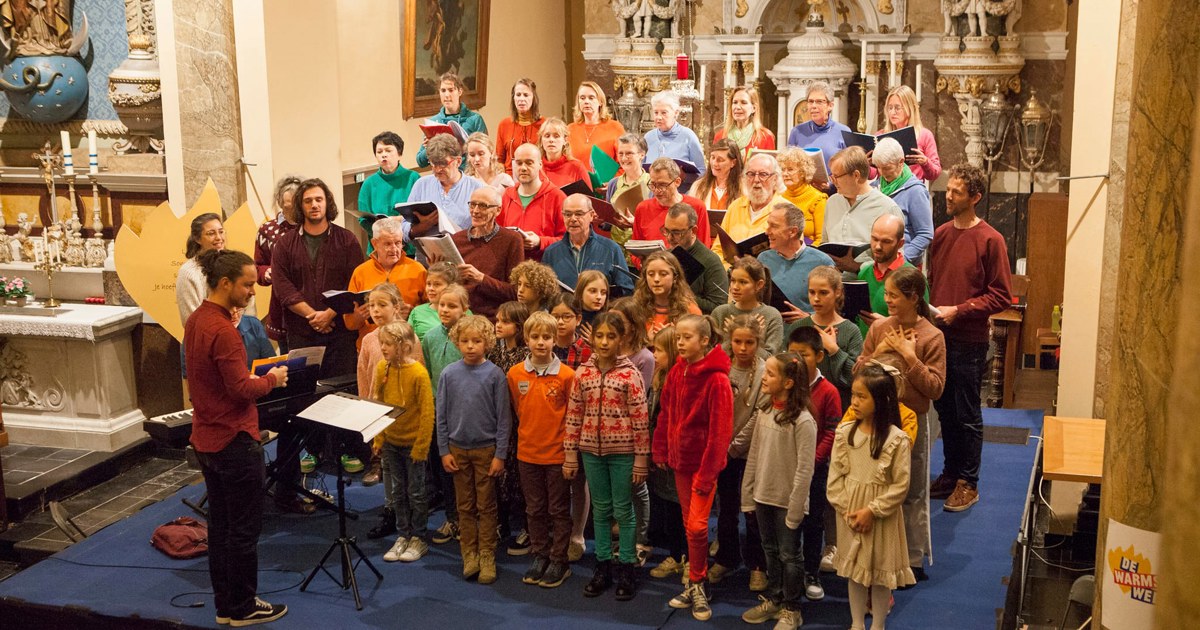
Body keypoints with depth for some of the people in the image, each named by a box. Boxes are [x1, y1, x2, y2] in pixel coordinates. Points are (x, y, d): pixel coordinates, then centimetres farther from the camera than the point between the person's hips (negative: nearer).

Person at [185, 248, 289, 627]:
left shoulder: (195, 320, 7)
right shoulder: (223, 331, -23)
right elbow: (241, 389, -22)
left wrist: (257, 376, 10)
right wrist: (272, 379, -6)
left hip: (206, 439, 9)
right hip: (235, 441, -9)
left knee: (219, 525, 15)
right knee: (244, 529, 3)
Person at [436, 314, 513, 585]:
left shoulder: (495, 374, -9)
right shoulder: (449, 374, -3)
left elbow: (503, 417, -6)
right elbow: (441, 415, 3)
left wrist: (500, 454, -8)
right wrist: (444, 451, 0)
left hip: (486, 449, -2)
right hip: (458, 448, 2)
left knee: (486, 506, 6)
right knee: (465, 506, 11)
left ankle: (487, 557, 14)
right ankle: (469, 555, 20)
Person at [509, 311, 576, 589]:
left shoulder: (567, 375, -12)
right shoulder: (515, 374, -3)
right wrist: (529, 433, 9)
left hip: (558, 453, -3)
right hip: (527, 453, 3)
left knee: (559, 510, 8)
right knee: (534, 509, 15)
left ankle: (559, 561, 19)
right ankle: (539, 556, 29)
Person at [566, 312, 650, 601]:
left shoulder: (630, 374, -9)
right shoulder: (583, 373, 1)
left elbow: (640, 419, -8)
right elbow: (574, 415, 5)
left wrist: (641, 458, -9)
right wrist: (570, 455, 4)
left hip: (622, 452, -3)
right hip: (591, 450, 3)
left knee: (623, 510, 6)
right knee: (600, 509, 13)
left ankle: (626, 568, 18)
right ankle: (603, 566, 24)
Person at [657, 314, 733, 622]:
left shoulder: (717, 379, -17)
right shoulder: (676, 372, 2)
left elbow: (720, 431, -17)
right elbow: (666, 415, 10)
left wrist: (707, 472, -16)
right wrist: (661, 452, 5)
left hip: (704, 462, -6)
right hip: (680, 459, 6)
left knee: (696, 525, -6)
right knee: (689, 523, 12)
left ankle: (696, 585, 12)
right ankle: (696, 585, 24)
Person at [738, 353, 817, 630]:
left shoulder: (803, 421, -18)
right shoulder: (763, 414, 3)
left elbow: (804, 469, -17)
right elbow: (753, 457, 7)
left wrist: (795, 509, -17)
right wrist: (747, 496, 7)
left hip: (787, 501, -6)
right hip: (763, 496, 6)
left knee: (789, 555, 8)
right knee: (771, 551, 19)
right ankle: (773, 599, 35)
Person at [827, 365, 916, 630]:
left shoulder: (896, 439, -16)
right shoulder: (844, 433, -5)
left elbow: (900, 485, -13)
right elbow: (835, 477, -1)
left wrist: (872, 511, -15)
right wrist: (847, 510, -10)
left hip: (882, 516, -3)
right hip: (850, 515, 3)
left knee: (880, 573, 10)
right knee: (854, 570, 16)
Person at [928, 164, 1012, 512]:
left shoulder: (990, 240, -10)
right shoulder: (941, 234, 9)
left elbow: (1001, 296, -11)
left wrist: (958, 311, -17)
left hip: (969, 341, -6)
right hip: (938, 336, 6)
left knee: (967, 415, 4)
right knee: (945, 409, 14)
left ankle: (968, 483, 15)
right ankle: (950, 474, 27)